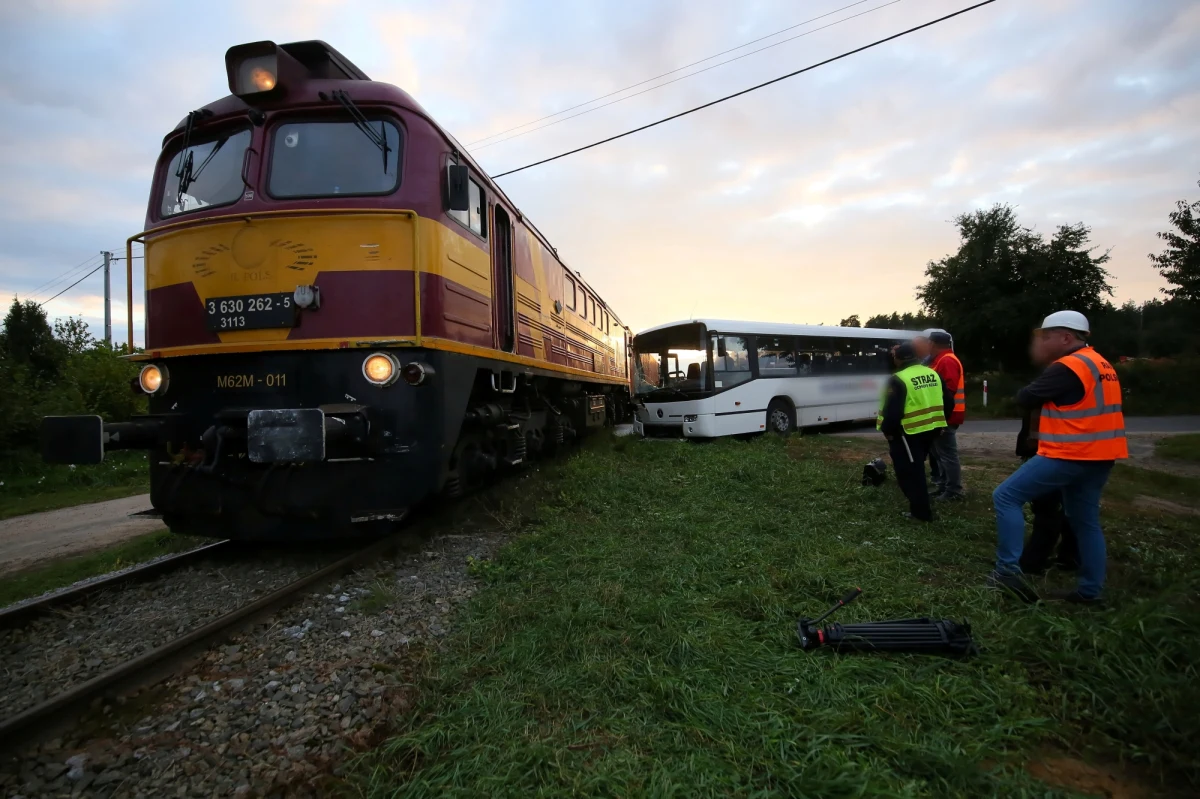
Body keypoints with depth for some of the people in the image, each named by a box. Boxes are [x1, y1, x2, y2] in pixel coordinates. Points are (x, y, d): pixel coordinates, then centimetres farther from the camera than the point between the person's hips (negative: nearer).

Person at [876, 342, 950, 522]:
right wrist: (941, 423, 22)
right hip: (931, 428, 8)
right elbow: (945, 401, 13)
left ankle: (921, 511, 5)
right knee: (916, 467, 23)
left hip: (909, 431, -8)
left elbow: (892, 410, -20)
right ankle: (920, 505, 35)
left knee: (910, 470, 2)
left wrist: (887, 430, -6)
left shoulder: (898, 380, -18)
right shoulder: (932, 374, 7)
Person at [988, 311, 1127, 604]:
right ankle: (1090, 590, 21)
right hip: (1097, 457, 10)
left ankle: (1009, 570, -9)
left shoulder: (1068, 367, -16)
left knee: (1006, 497, -7)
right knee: (1085, 521, 16)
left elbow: (1025, 399, -12)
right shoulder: (1100, 364, 16)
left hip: (1069, 455, -10)